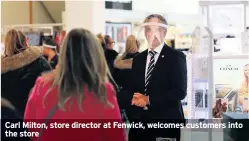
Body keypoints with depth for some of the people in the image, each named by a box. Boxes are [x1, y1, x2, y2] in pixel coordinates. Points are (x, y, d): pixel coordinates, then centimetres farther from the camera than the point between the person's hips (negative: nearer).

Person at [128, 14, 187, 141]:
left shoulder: (176, 57, -3)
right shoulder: (138, 59, 14)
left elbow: (180, 91, -12)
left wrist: (149, 100, -16)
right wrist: (134, 99, -8)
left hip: (166, 122, -5)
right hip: (139, 122, 5)